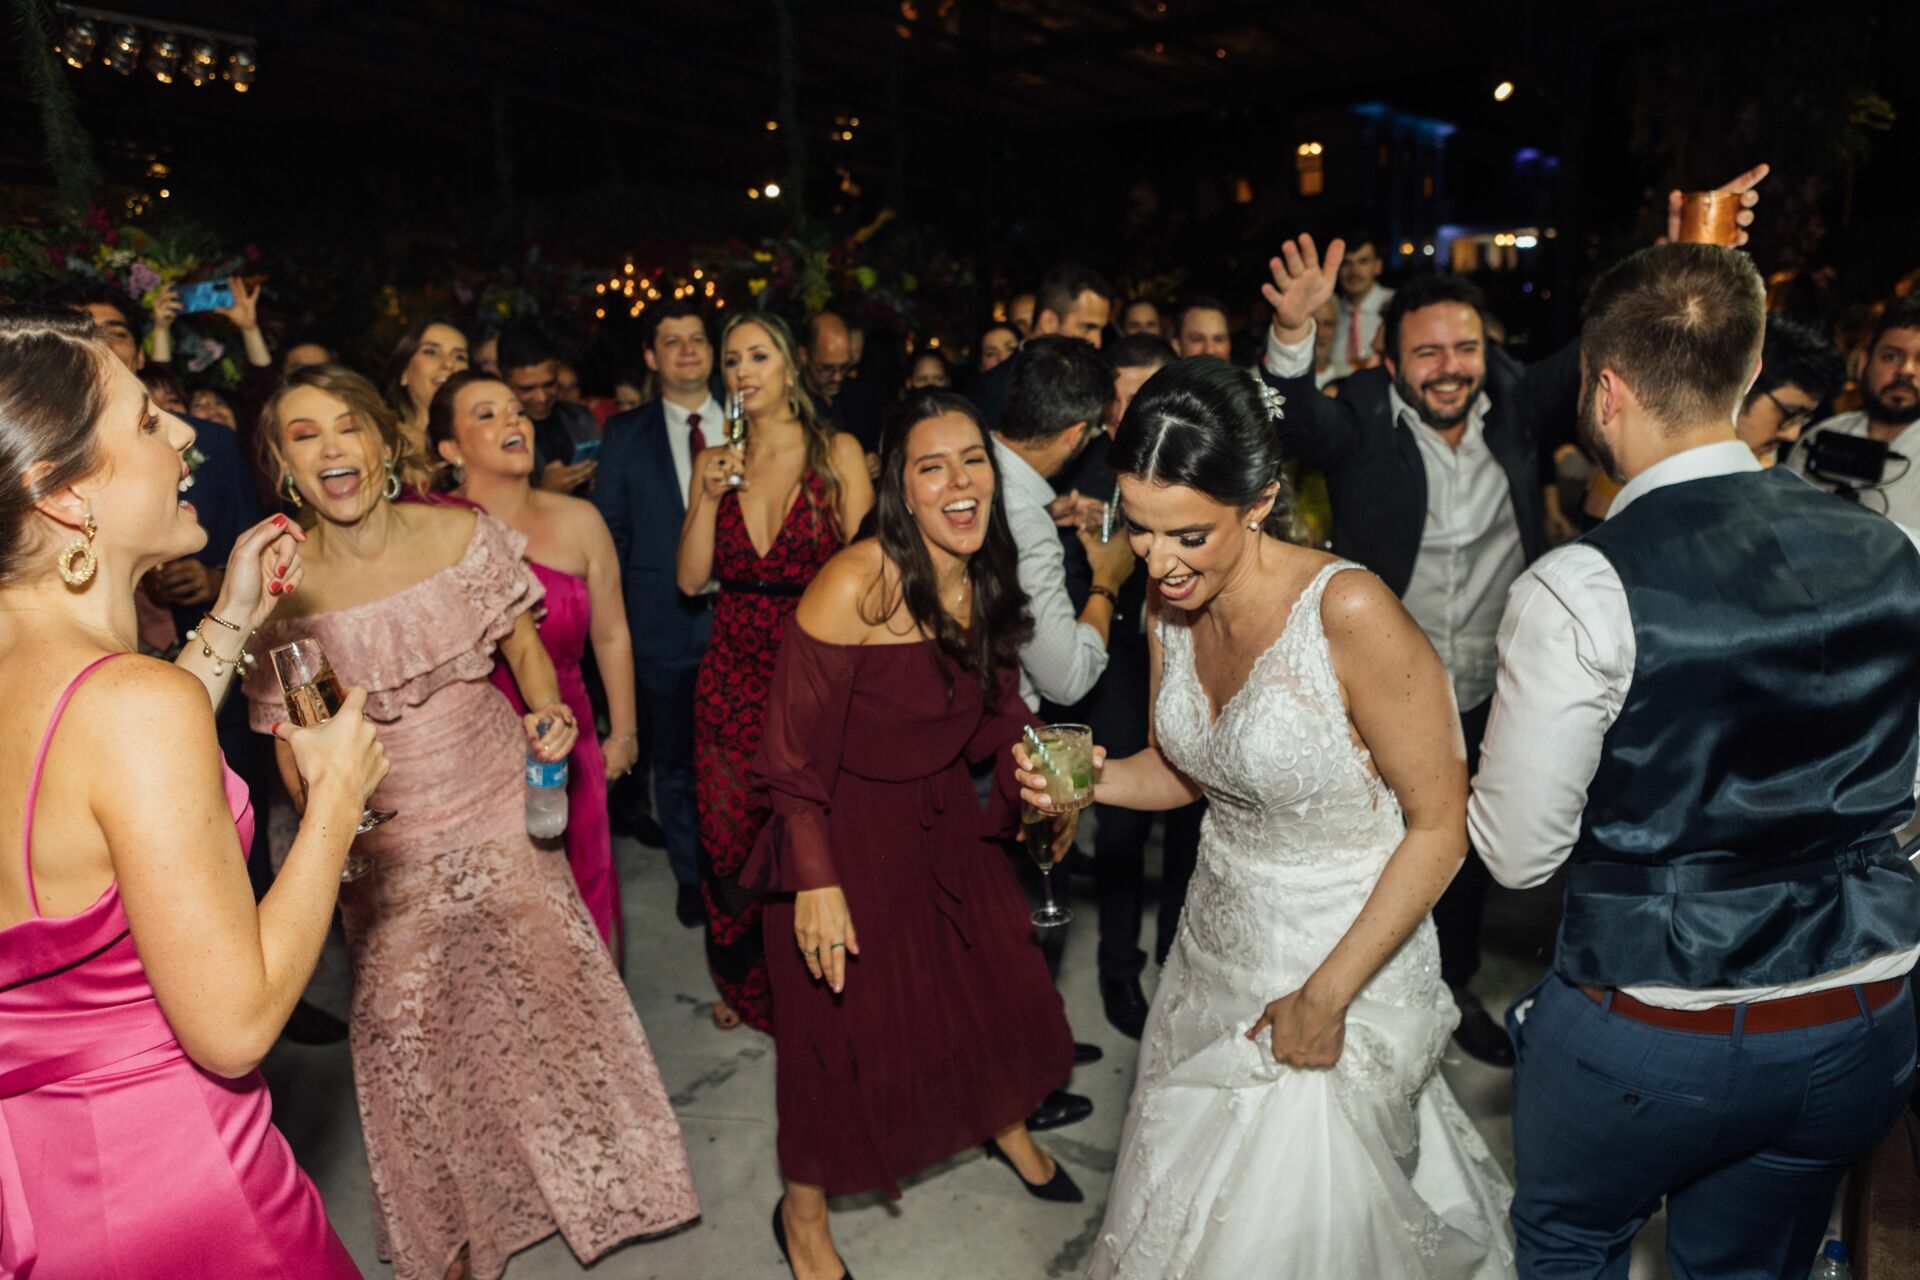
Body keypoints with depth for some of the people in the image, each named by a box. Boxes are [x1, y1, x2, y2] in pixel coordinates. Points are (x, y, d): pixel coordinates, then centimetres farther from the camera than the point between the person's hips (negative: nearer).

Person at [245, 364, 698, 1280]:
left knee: (552, 977, -1)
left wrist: (547, 709, -14)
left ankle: (585, 1169, 29)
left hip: (500, 806, 1)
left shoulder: (463, 535, -7)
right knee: (406, 1029, 3)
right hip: (385, 840, 0)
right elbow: (288, 737, -1)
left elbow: (524, 641, 5)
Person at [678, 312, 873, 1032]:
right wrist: (710, 495, -9)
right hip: (732, 674, 4)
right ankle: (741, 985, 35)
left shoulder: (837, 453, -3)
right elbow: (691, 579, 2)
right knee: (730, 839, 11)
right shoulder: (716, 460, 7)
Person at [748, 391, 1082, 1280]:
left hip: (943, 818, 6)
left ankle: (1007, 1130, 51)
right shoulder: (857, 583, -27)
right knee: (846, 1026, 9)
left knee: (999, 982, 17)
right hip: (848, 830, -6)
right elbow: (794, 746, -22)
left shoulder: (984, 577, -5)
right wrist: (816, 879, -22)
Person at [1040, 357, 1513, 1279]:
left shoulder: (1349, 613, -27)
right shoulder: (1171, 600, -7)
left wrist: (1325, 997, -19)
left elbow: (1440, 825, -19)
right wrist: (1092, 779, -14)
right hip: (1217, 943, 6)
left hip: (1347, 954, -6)